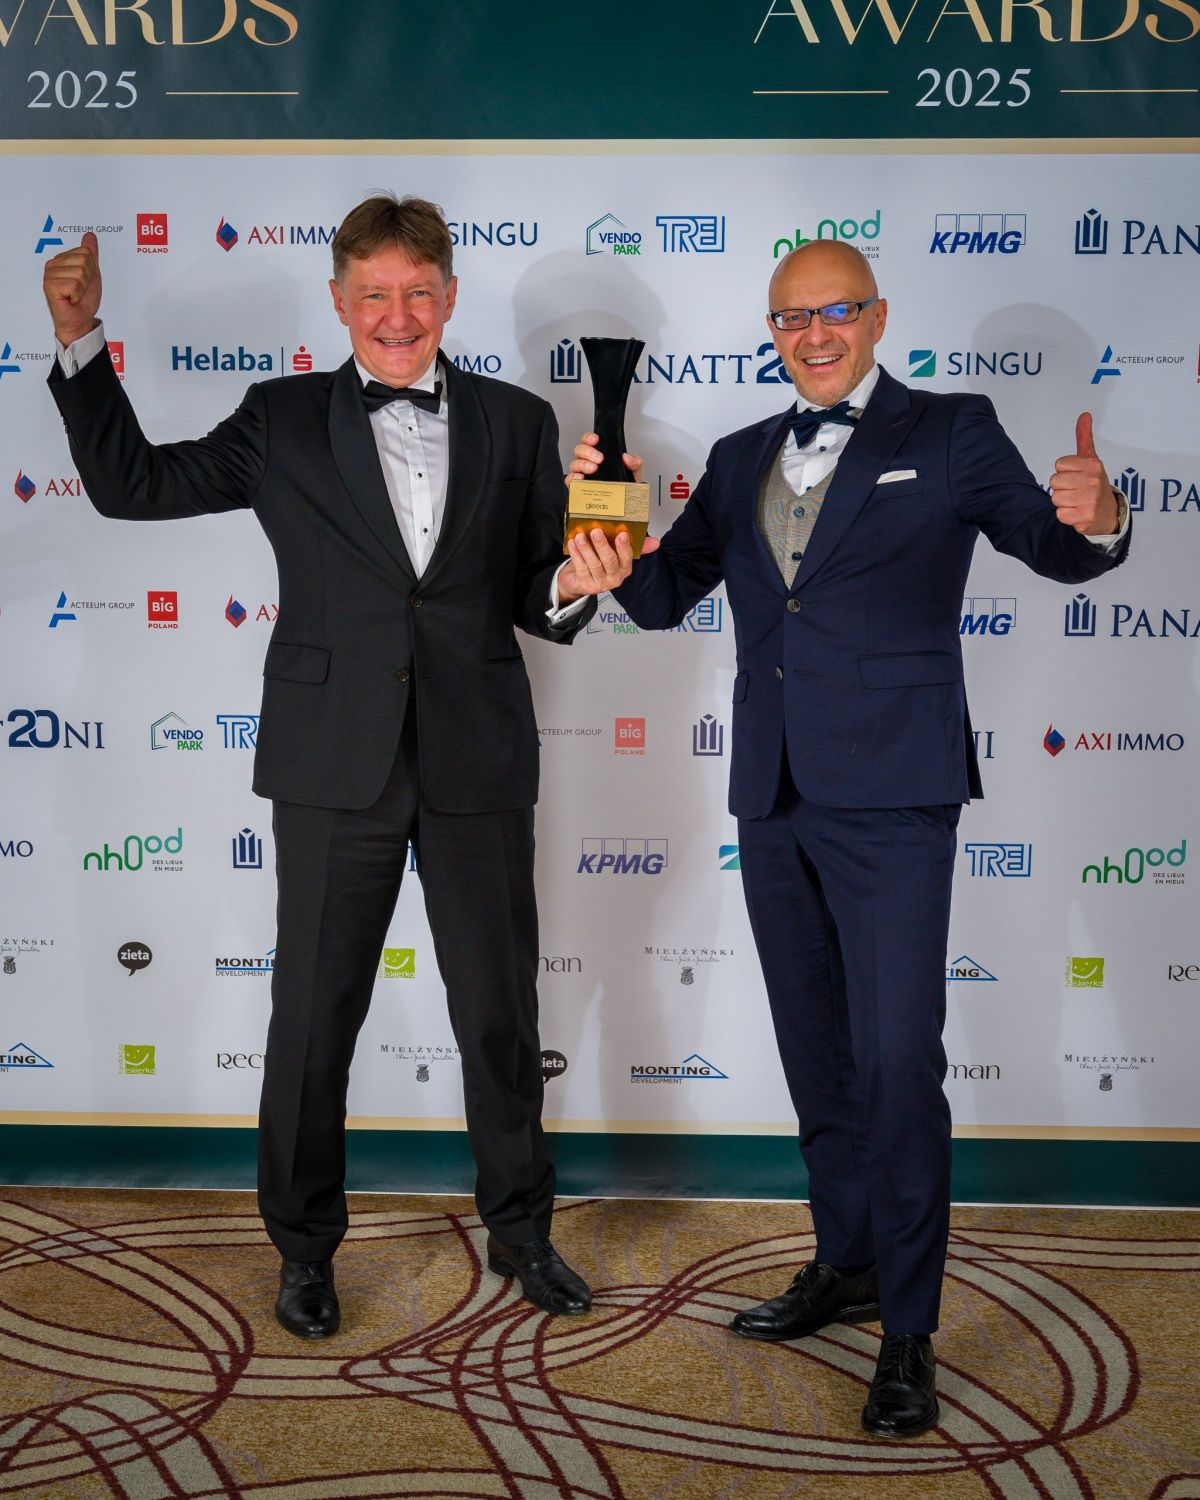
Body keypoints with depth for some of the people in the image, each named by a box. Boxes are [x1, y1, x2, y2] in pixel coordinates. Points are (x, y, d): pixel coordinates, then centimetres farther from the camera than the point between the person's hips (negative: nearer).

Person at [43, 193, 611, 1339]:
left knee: (501, 1012, 12)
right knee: (313, 1017, 9)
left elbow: (536, 602, 7)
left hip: (478, 767, 1)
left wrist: (572, 591, -16)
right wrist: (80, 342, -2)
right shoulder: (283, 423, 4)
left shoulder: (516, 424, 6)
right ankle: (305, 1247, 29)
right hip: (336, 767, -1)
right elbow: (129, 485, 6)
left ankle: (519, 1229, 32)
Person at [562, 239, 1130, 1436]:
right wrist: (612, 564, -11)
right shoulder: (742, 460, 14)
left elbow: (1049, 547, -6)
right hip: (774, 797, 6)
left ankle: (906, 1336, 5)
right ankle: (846, 1265, 32)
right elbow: (665, 598, 11)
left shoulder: (949, 435, 2)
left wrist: (1092, 523, -30)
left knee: (897, 1058, -7)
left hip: (889, 794, -5)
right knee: (815, 1053, 15)